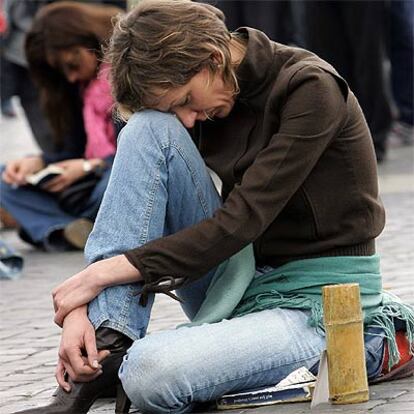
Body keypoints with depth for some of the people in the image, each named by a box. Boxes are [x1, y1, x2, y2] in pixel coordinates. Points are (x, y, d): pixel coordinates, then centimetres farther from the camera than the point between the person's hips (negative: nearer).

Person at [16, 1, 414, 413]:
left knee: (153, 373, -35)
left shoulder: (310, 88, -18)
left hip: (319, 292, -8)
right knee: (148, 129, -13)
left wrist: (102, 273, -24)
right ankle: (108, 346, -18)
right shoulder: (200, 103, 2)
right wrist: (82, 307, -20)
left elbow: (241, 221, -24)